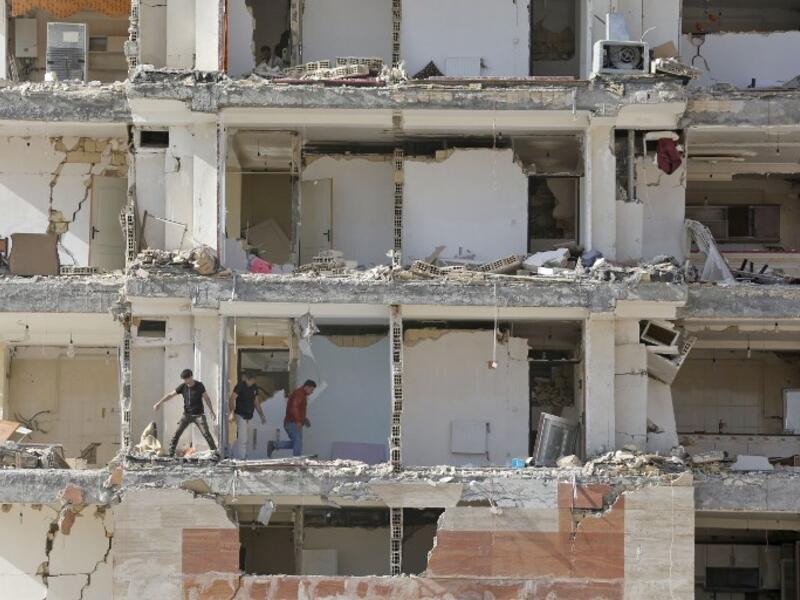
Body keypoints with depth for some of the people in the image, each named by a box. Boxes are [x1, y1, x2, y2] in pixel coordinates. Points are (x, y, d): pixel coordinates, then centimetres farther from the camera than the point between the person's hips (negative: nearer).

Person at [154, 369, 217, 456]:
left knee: (206, 433, -12)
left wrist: (212, 412, 1)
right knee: (177, 433, -7)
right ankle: (171, 453, -2)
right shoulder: (183, 386, -3)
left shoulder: (199, 386, -8)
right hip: (187, 415, 2)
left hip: (198, 415, -2)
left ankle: (215, 451, -5)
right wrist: (159, 403, -3)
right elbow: (170, 395, 2)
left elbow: (206, 398, 0)